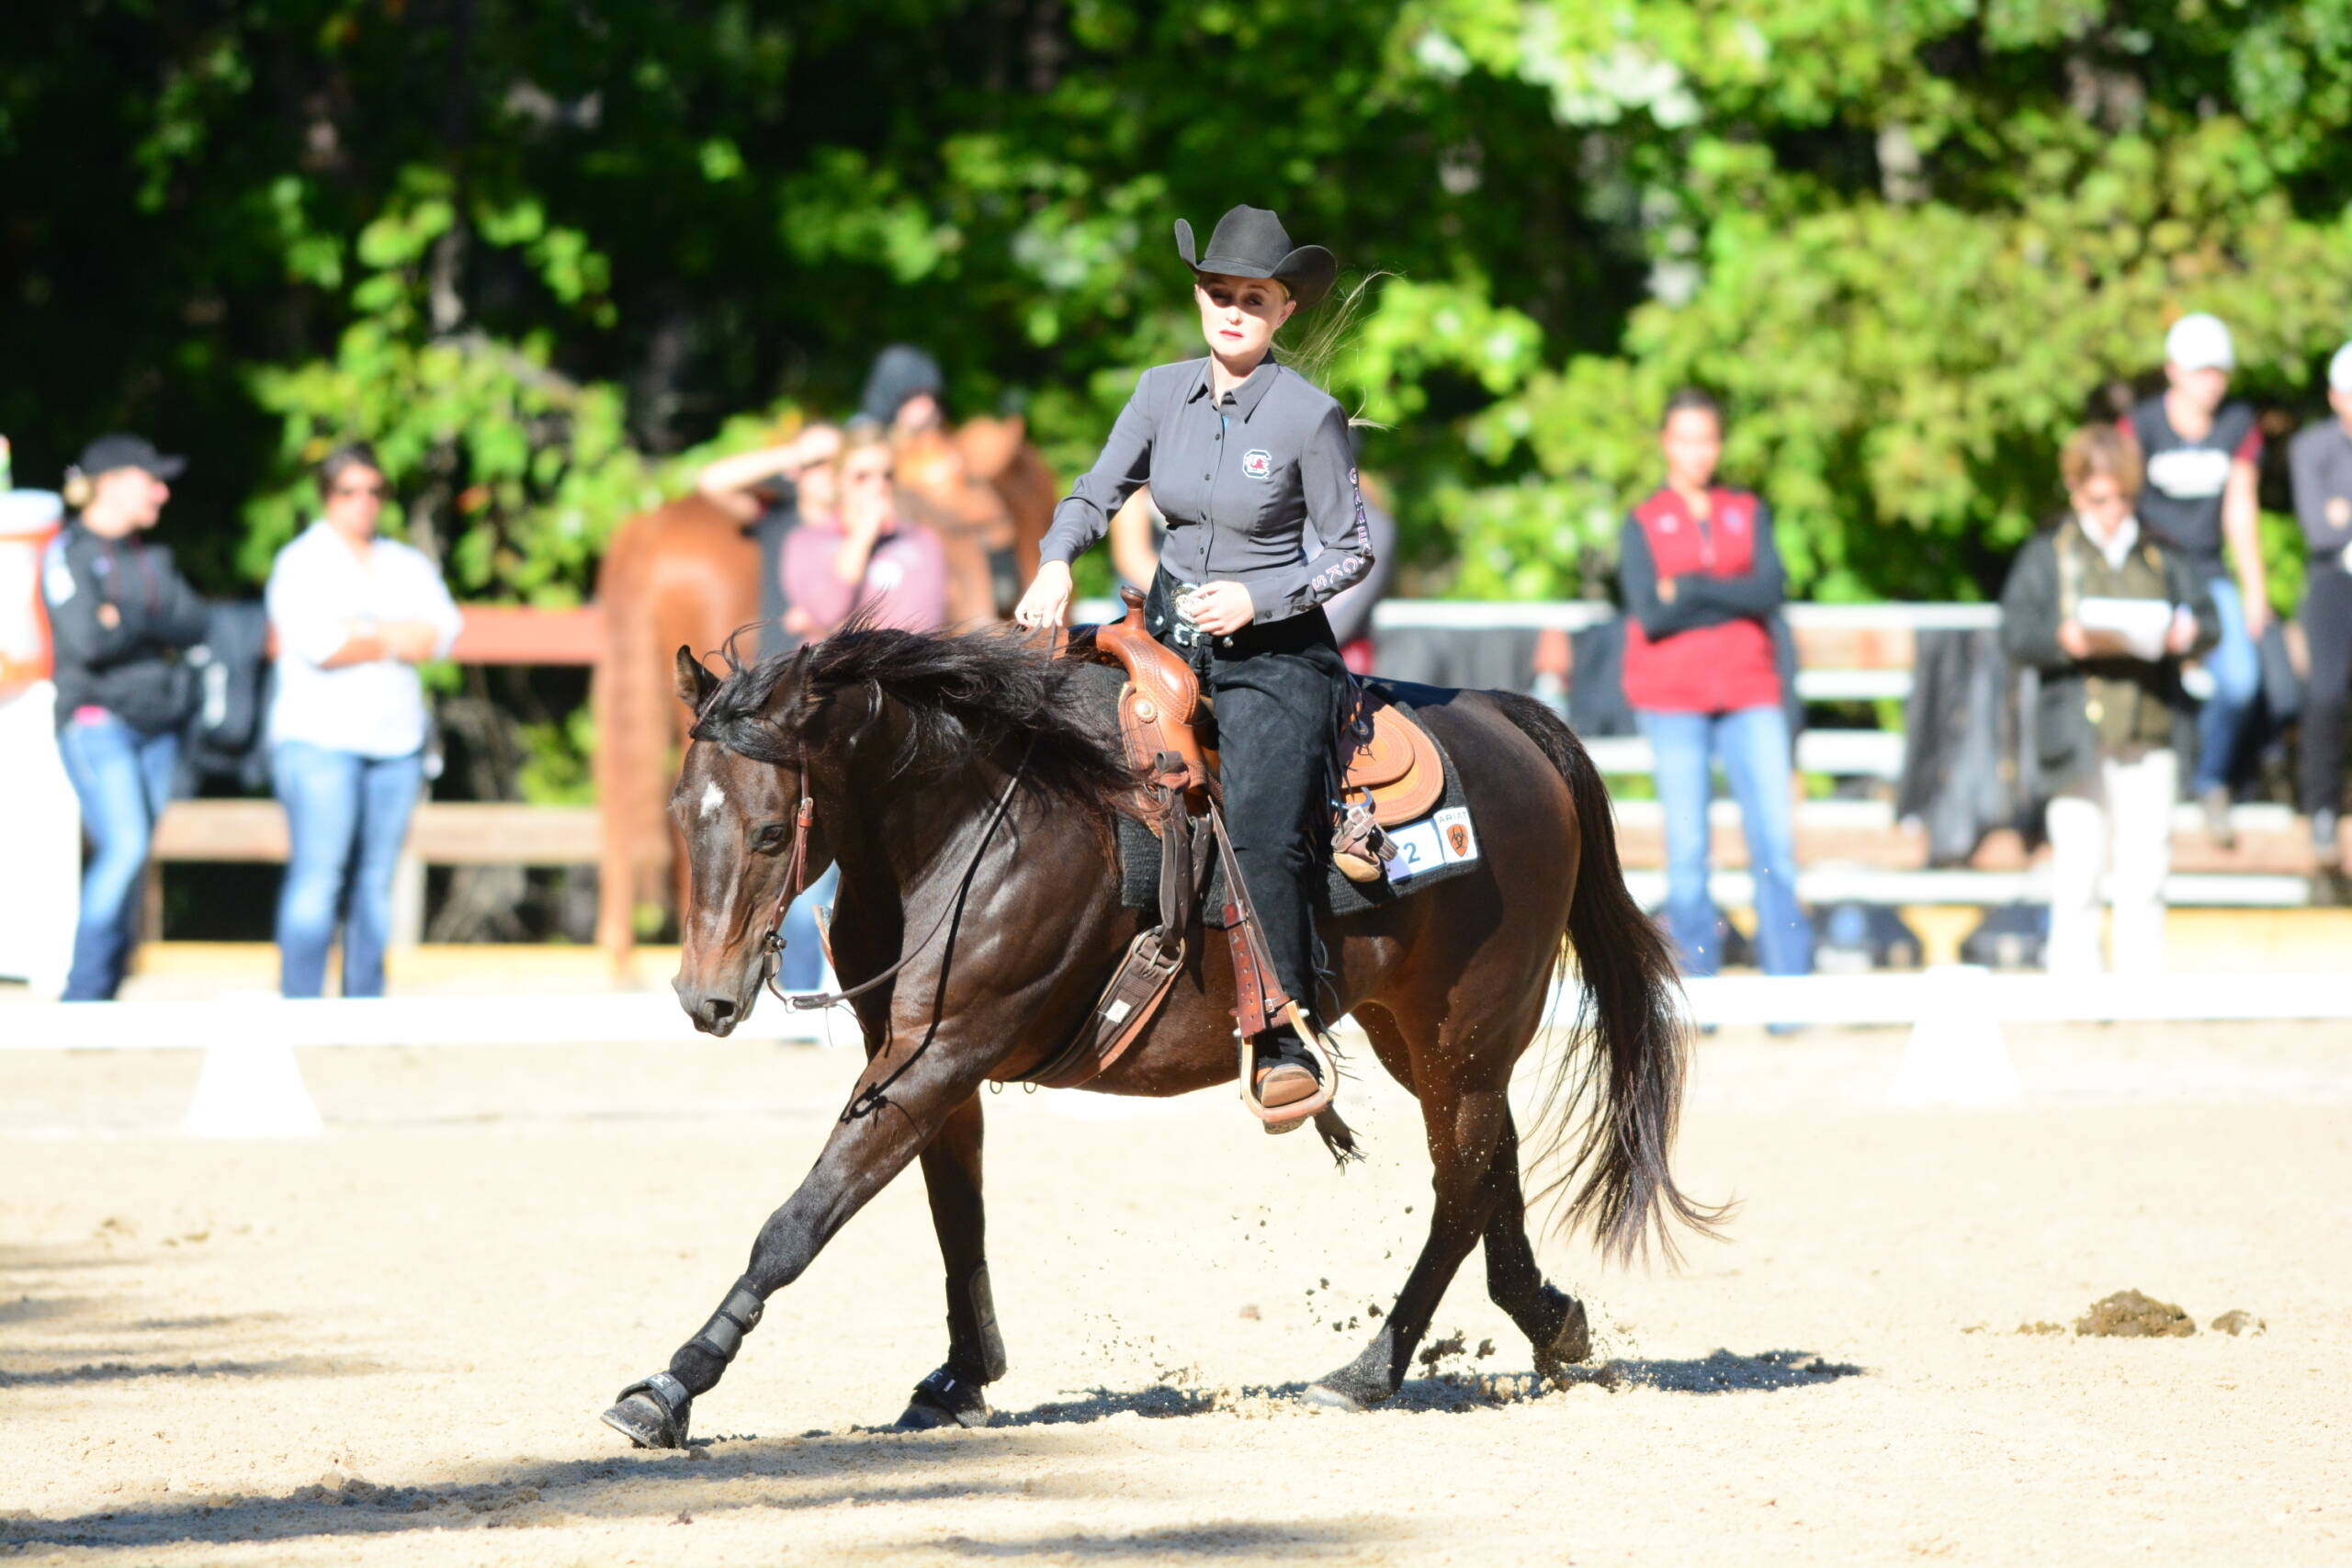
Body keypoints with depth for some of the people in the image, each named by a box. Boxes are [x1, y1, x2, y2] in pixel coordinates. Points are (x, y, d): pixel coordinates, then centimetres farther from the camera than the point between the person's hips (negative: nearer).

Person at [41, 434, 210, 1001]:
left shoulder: (149, 557, 16)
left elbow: (196, 624, 5)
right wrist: (150, 625, -3)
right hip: (96, 720, -7)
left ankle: (102, 994, 7)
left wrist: (131, 620, -10)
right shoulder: (68, 553, -4)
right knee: (124, 849, -19)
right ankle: (83, 999, -16)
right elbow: (87, 642, -16)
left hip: (156, 720, 7)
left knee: (131, 858, 3)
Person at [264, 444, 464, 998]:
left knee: (376, 880, 4)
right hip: (320, 738, -5)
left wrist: (363, 632, -11)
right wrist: (394, 643, -3)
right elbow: (318, 645, -15)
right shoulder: (302, 563, 1)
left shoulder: (408, 565, 16)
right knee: (318, 876, -12)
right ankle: (301, 1010, -13)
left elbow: (439, 634, 0)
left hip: (396, 741, 5)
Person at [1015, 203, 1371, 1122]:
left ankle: (1286, 1043, -20)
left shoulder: (1309, 416, -10)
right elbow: (1096, 493, 9)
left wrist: (1258, 599, -18)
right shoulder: (1164, 392, 4)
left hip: (1274, 651, -6)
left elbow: (1352, 551, -4)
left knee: (1260, 833, -23)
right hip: (1171, 633, 6)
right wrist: (1057, 563, -12)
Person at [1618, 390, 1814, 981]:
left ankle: (1790, 982, -6)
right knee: (1686, 844, -4)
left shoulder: (1750, 514, 12)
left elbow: (1770, 591, -4)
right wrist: (1732, 597, -6)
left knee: (1775, 834, -8)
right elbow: (1651, 615, -7)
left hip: (1748, 691, 1)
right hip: (1672, 698, -1)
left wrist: (1689, 588, -8)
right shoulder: (1642, 524, 6)